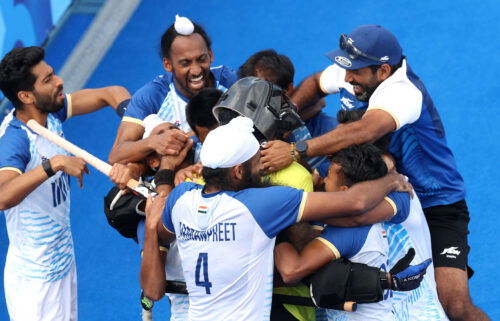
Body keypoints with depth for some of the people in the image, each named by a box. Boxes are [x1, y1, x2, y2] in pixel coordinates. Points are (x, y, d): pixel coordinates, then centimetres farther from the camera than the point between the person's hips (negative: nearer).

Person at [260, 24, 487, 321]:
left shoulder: (403, 91, -31)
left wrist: (296, 151, -54)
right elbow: (316, 83, 15)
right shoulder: (349, 73, -8)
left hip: (435, 205, -7)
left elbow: (364, 131, -50)